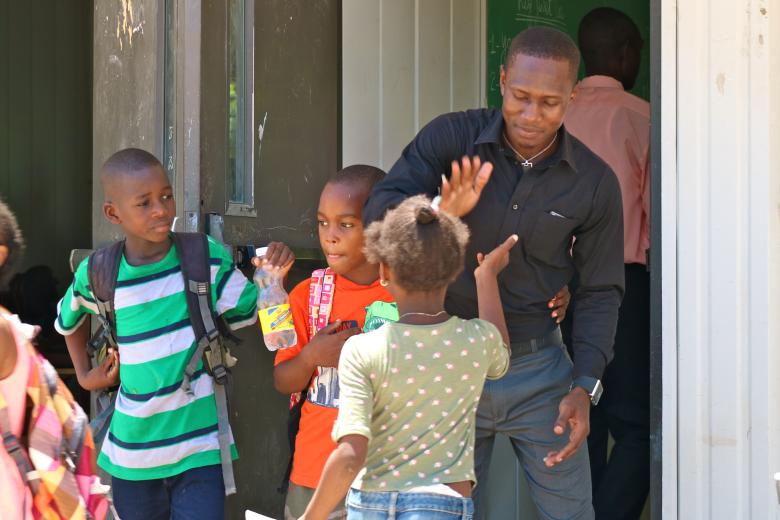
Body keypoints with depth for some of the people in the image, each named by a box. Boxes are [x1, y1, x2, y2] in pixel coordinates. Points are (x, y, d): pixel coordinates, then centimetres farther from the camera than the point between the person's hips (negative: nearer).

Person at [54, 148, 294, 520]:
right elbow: (69, 319, 20)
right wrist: (84, 374, 13)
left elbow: (252, 312, 3)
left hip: (200, 448, -2)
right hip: (133, 452, 2)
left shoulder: (206, 258, -7)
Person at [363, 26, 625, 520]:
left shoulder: (594, 182, -7)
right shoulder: (451, 138, -11)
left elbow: (601, 291, -1)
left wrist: (585, 386, -12)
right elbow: (378, 211, -16)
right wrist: (440, 213, -37)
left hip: (537, 367, 1)